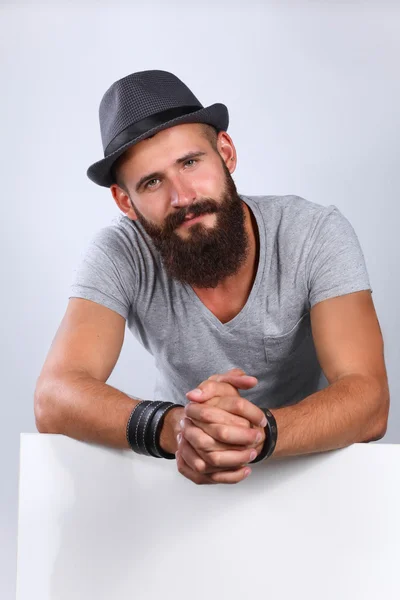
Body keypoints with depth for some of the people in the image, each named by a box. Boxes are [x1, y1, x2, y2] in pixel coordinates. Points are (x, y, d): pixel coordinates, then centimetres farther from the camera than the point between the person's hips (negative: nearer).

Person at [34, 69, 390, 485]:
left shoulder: (317, 235, -19)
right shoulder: (120, 253, -17)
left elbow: (368, 401, -26)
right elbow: (53, 401, -27)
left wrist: (260, 431, -45)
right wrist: (172, 426, -45)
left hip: (309, 461, 0)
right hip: (179, 471, 0)